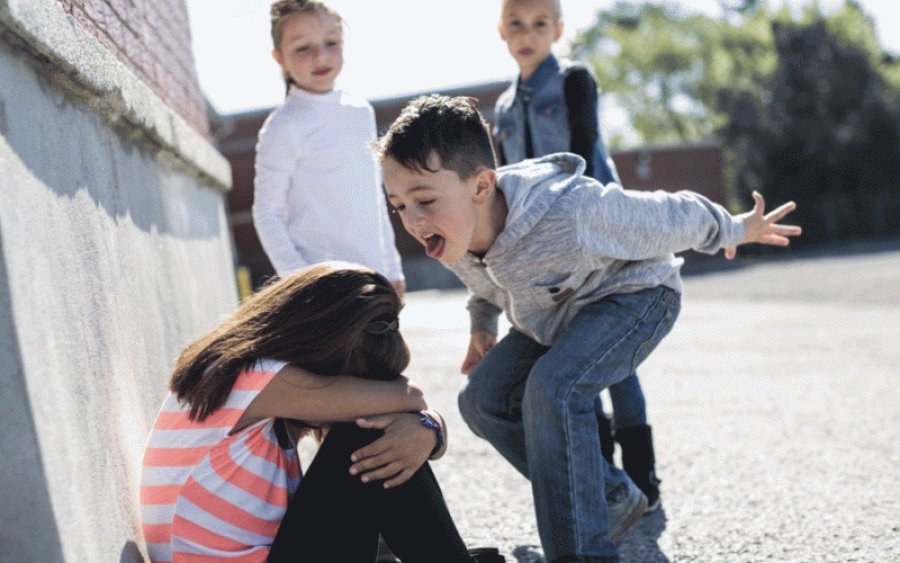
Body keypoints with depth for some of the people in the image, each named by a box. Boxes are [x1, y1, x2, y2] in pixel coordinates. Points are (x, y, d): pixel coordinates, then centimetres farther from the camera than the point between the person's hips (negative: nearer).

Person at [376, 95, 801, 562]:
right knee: (483, 399, -3)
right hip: (556, 315, 8)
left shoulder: (571, 215, -41)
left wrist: (736, 231, -7)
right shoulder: (452, 232, -20)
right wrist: (482, 326, 20)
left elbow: (671, 217, -23)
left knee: (553, 389, -31)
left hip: (634, 295, -8)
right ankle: (613, 498, 12)